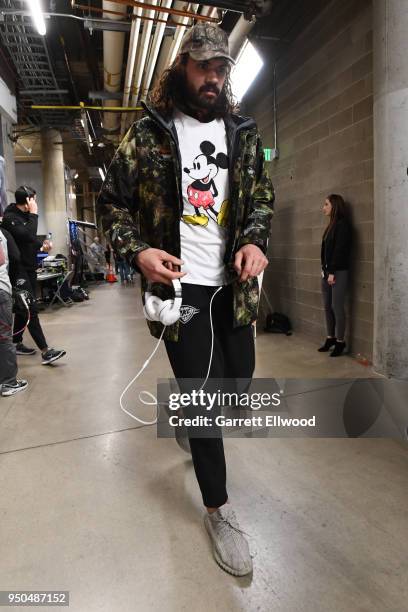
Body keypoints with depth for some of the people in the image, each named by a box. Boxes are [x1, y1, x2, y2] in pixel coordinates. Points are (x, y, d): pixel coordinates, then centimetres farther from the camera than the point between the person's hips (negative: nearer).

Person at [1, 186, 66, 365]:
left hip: (29, 268, 9)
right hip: (19, 270, -9)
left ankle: (16, 344, 26)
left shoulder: (24, 215, 14)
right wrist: (34, 214, -19)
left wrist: (42, 245, 5)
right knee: (32, 309, -12)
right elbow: (29, 235, -28)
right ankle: (45, 351, -14)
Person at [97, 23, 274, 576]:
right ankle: (219, 510, 21)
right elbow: (112, 202, 4)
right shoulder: (147, 134, 1)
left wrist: (256, 241, -6)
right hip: (178, 286, -4)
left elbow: (262, 195, 15)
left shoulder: (243, 133, 11)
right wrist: (138, 251, -15)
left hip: (233, 286, 5)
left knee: (238, 381, 14)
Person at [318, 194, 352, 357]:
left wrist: (332, 272, -17)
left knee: (337, 307, -4)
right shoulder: (331, 225, 17)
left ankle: (340, 341, 5)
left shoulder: (343, 224, -9)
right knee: (327, 306, 9)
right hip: (327, 271, 8)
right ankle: (330, 338, 19)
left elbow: (340, 250, -15)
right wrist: (324, 269, 7)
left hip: (339, 272, -8)